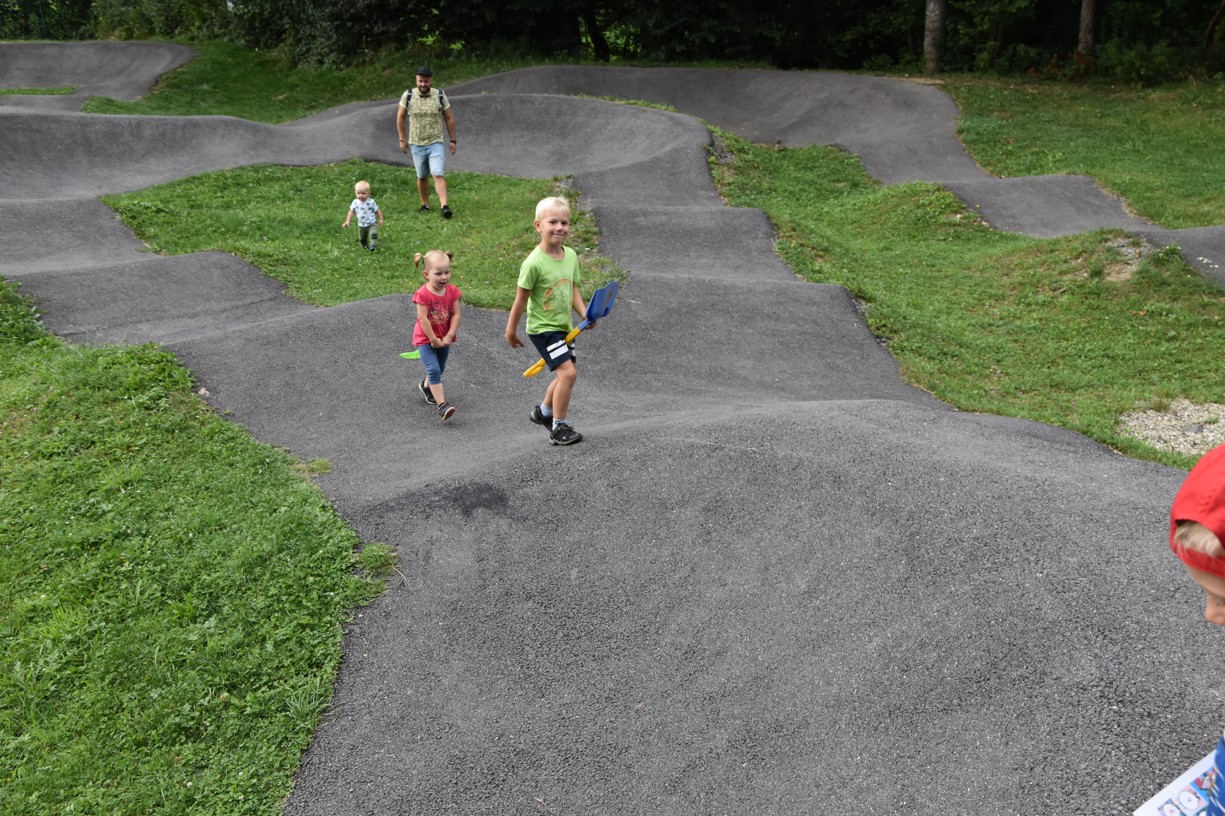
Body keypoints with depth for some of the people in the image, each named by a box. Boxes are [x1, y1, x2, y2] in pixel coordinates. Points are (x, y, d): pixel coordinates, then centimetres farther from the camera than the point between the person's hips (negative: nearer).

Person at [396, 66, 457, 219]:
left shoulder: (440, 96, -5)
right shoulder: (408, 95, -4)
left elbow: (449, 118, 4)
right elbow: (400, 117, 7)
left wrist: (452, 140, 4)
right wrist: (402, 139, 6)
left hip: (436, 143, -2)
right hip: (416, 144, 2)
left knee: (438, 175, -16)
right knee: (421, 177, 12)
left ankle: (444, 206, -25)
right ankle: (425, 205, 26)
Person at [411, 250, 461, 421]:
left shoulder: (452, 291, -8)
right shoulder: (423, 294, -23)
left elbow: (456, 314, -7)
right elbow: (423, 319, -22)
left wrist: (449, 336, -15)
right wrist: (434, 340, -19)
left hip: (444, 339, 6)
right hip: (425, 339, -6)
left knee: (439, 369, 22)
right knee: (434, 370, -16)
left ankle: (426, 386, 52)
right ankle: (442, 405, -20)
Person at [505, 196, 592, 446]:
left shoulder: (571, 255, 0)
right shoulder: (534, 263, -21)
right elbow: (521, 299, -12)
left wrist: (585, 314, -5)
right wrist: (511, 331, -4)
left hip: (564, 327, 8)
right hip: (542, 329, -8)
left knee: (564, 375, 19)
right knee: (568, 372, -16)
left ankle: (544, 412, 44)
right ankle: (559, 427, -1)